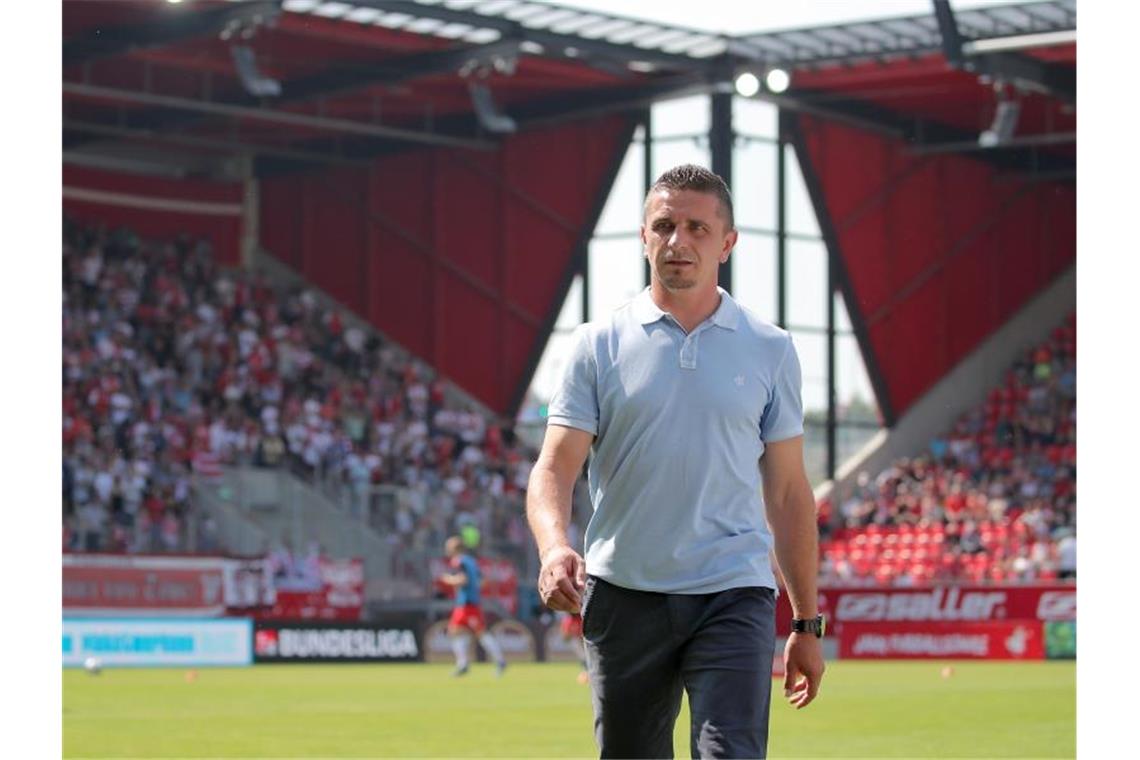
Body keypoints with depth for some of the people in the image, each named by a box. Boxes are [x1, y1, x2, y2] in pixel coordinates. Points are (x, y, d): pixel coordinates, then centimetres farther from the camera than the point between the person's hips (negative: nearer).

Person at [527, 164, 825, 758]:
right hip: (623, 596, 1)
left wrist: (807, 624, 10)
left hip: (734, 597, -1)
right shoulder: (599, 343, 4)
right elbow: (554, 467, -3)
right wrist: (553, 547, -25)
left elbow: (788, 493, 11)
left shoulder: (770, 350, 7)